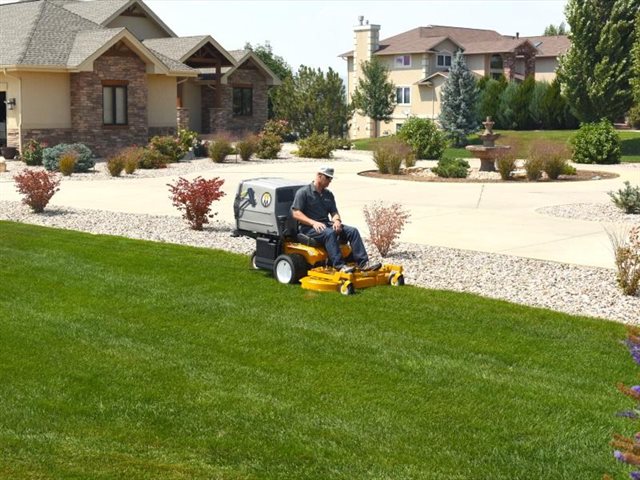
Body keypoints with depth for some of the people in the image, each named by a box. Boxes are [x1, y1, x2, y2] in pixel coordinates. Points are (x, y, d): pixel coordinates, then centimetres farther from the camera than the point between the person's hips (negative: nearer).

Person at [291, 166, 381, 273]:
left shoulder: (328, 194, 18)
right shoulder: (303, 192, -2)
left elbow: (334, 212, 18)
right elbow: (296, 213, -11)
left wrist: (337, 220, -8)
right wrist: (313, 222, -22)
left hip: (327, 224, 7)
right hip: (309, 228, -7)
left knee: (352, 231, -14)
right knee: (329, 233, -37)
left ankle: (363, 263, -22)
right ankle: (340, 266, -43)